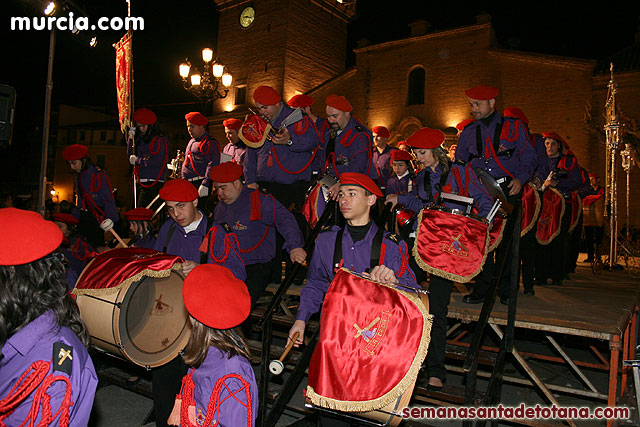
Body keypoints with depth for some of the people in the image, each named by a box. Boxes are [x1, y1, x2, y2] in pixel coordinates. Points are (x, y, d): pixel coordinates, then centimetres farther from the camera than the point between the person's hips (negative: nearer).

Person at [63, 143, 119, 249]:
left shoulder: (99, 175, -11)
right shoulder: (79, 177, 15)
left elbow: (109, 199, -15)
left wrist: (110, 219, -23)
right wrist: (75, 216, 15)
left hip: (98, 216, -7)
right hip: (84, 216, 7)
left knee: (97, 245, -13)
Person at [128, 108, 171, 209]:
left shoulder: (160, 140, -8)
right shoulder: (140, 139, 17)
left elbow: (157, 161, -17)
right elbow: (131, 154, 23)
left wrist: (137, 161, -7)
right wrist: (131, 138, 11)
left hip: (153, 183, -8)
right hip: (140, 181, 8)